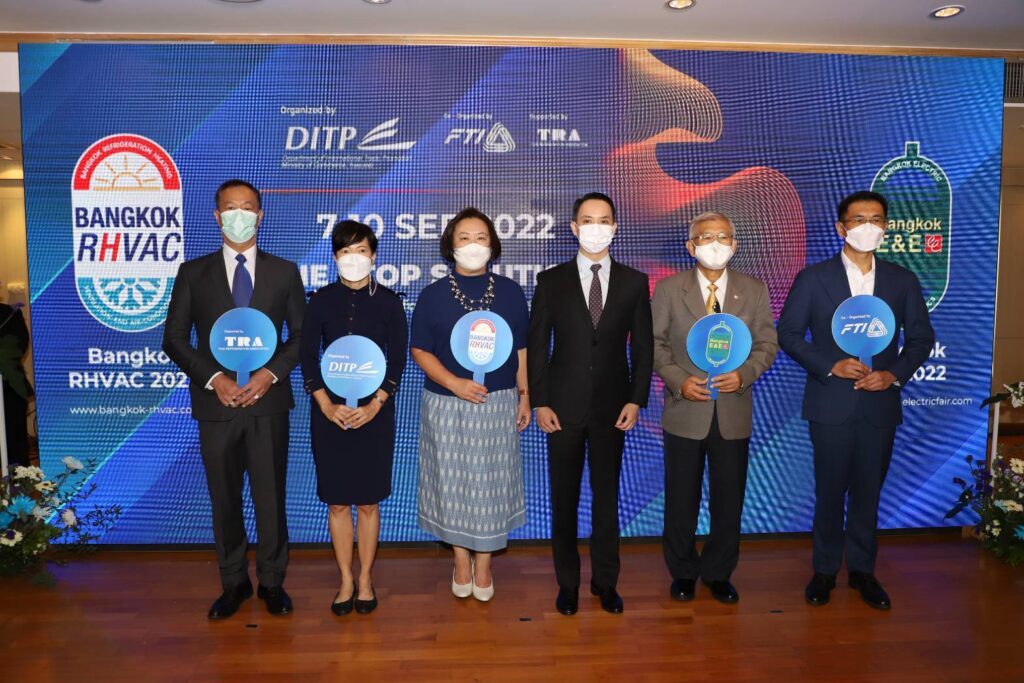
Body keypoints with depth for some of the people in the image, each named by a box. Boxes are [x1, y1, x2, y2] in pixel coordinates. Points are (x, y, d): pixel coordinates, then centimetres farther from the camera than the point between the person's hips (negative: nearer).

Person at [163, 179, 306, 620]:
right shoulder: (193, 273, 5)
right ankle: (234, 583, 27)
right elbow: (174, 340, 3)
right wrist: (213, 378, -12)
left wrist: (271, 373, -11)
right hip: (216, 403, 1)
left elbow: (301, 335, 5)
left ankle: (272, 582, 23)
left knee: (271, 497, 7)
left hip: (268, 401, 0)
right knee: (225, 500, 10)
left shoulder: (284, 272, 6)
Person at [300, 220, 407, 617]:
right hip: (330, 413, 1)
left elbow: (397, 362, -2)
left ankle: (365, 578, 22)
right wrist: (327, 406, -12)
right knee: (337, 502, 7)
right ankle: (346, 580, 22)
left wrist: (374, 406, -13)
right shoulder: (320, 302, 2)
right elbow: (308, 360, 0)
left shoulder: (388, 302, 0)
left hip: (374, 412, -1)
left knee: (368, 501, 6)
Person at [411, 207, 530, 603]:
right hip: (446, 404, 0)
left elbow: (521, 349, 7)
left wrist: (524, 396, 3)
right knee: (452, 482, 8)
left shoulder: (510, 292, 3)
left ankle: (484, 563, 24)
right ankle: (462, 561, 27)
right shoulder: (433, 295, 0)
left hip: (498, 403, 1)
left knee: (490, 482, 6)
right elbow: (420, 350, -1)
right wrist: (454, 382, -15)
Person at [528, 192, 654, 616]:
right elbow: (537, 345, 0)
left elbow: (643, 346, 4)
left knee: (607, 496, 10)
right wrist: (540, 402, -6)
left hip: (612, 407, 1)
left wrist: (636, 399, -4)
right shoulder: (551, 281, 1)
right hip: (564, 406, 0)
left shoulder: (634, 282, 3)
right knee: (564, 498, 9)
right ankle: (567, 582, 25)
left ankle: (605, 581, 26)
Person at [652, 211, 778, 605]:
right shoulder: (668, 289, -1)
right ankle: (683, 572, 29)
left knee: (729, 497, 11)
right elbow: (654, 343, 0)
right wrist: (678, 380, -14)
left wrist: (745, 374, -12)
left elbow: (767, 343, 6)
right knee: (682, 497, 10)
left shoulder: (754, 290, 4)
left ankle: (718, 573, 31)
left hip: (734, 413, 2)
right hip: (685, 410, -1)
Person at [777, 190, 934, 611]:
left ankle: (862, 569, 28)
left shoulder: (902, 281, 6)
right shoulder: (813, 278, -2)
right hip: (831, 404, -2)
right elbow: (788, 334, -3)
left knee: (868, 491, 12)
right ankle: (825, 569, 23)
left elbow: (921, 338, 9)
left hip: (880, 404, 2)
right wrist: (830, 365, -15)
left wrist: (896, 373, -8)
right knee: (830, 491, 7)